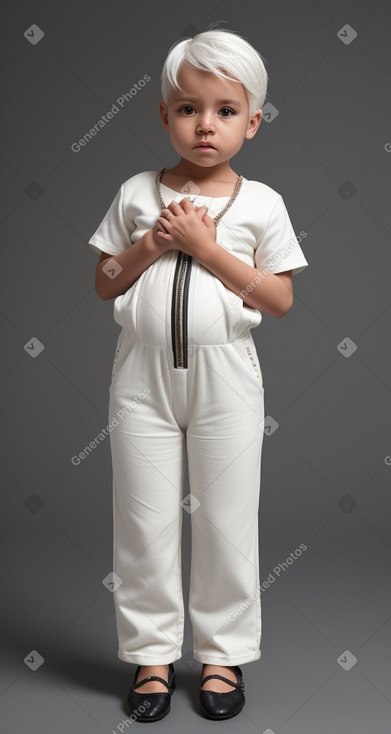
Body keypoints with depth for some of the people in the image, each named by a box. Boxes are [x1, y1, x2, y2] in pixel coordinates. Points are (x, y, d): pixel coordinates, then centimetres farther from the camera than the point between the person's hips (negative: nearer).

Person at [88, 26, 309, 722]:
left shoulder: (260, 203, 0)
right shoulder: (137, 192, 4)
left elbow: (280, 299, -5)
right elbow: (104, 284, 7)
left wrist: (209, 248, -13)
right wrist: (148, 246, -11)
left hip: (224, 378, -1)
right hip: (143, 376, 2)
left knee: (227, 522, 8)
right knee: (144, 522, 8)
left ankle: (223, 653, 27)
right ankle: (152, 652, 25)